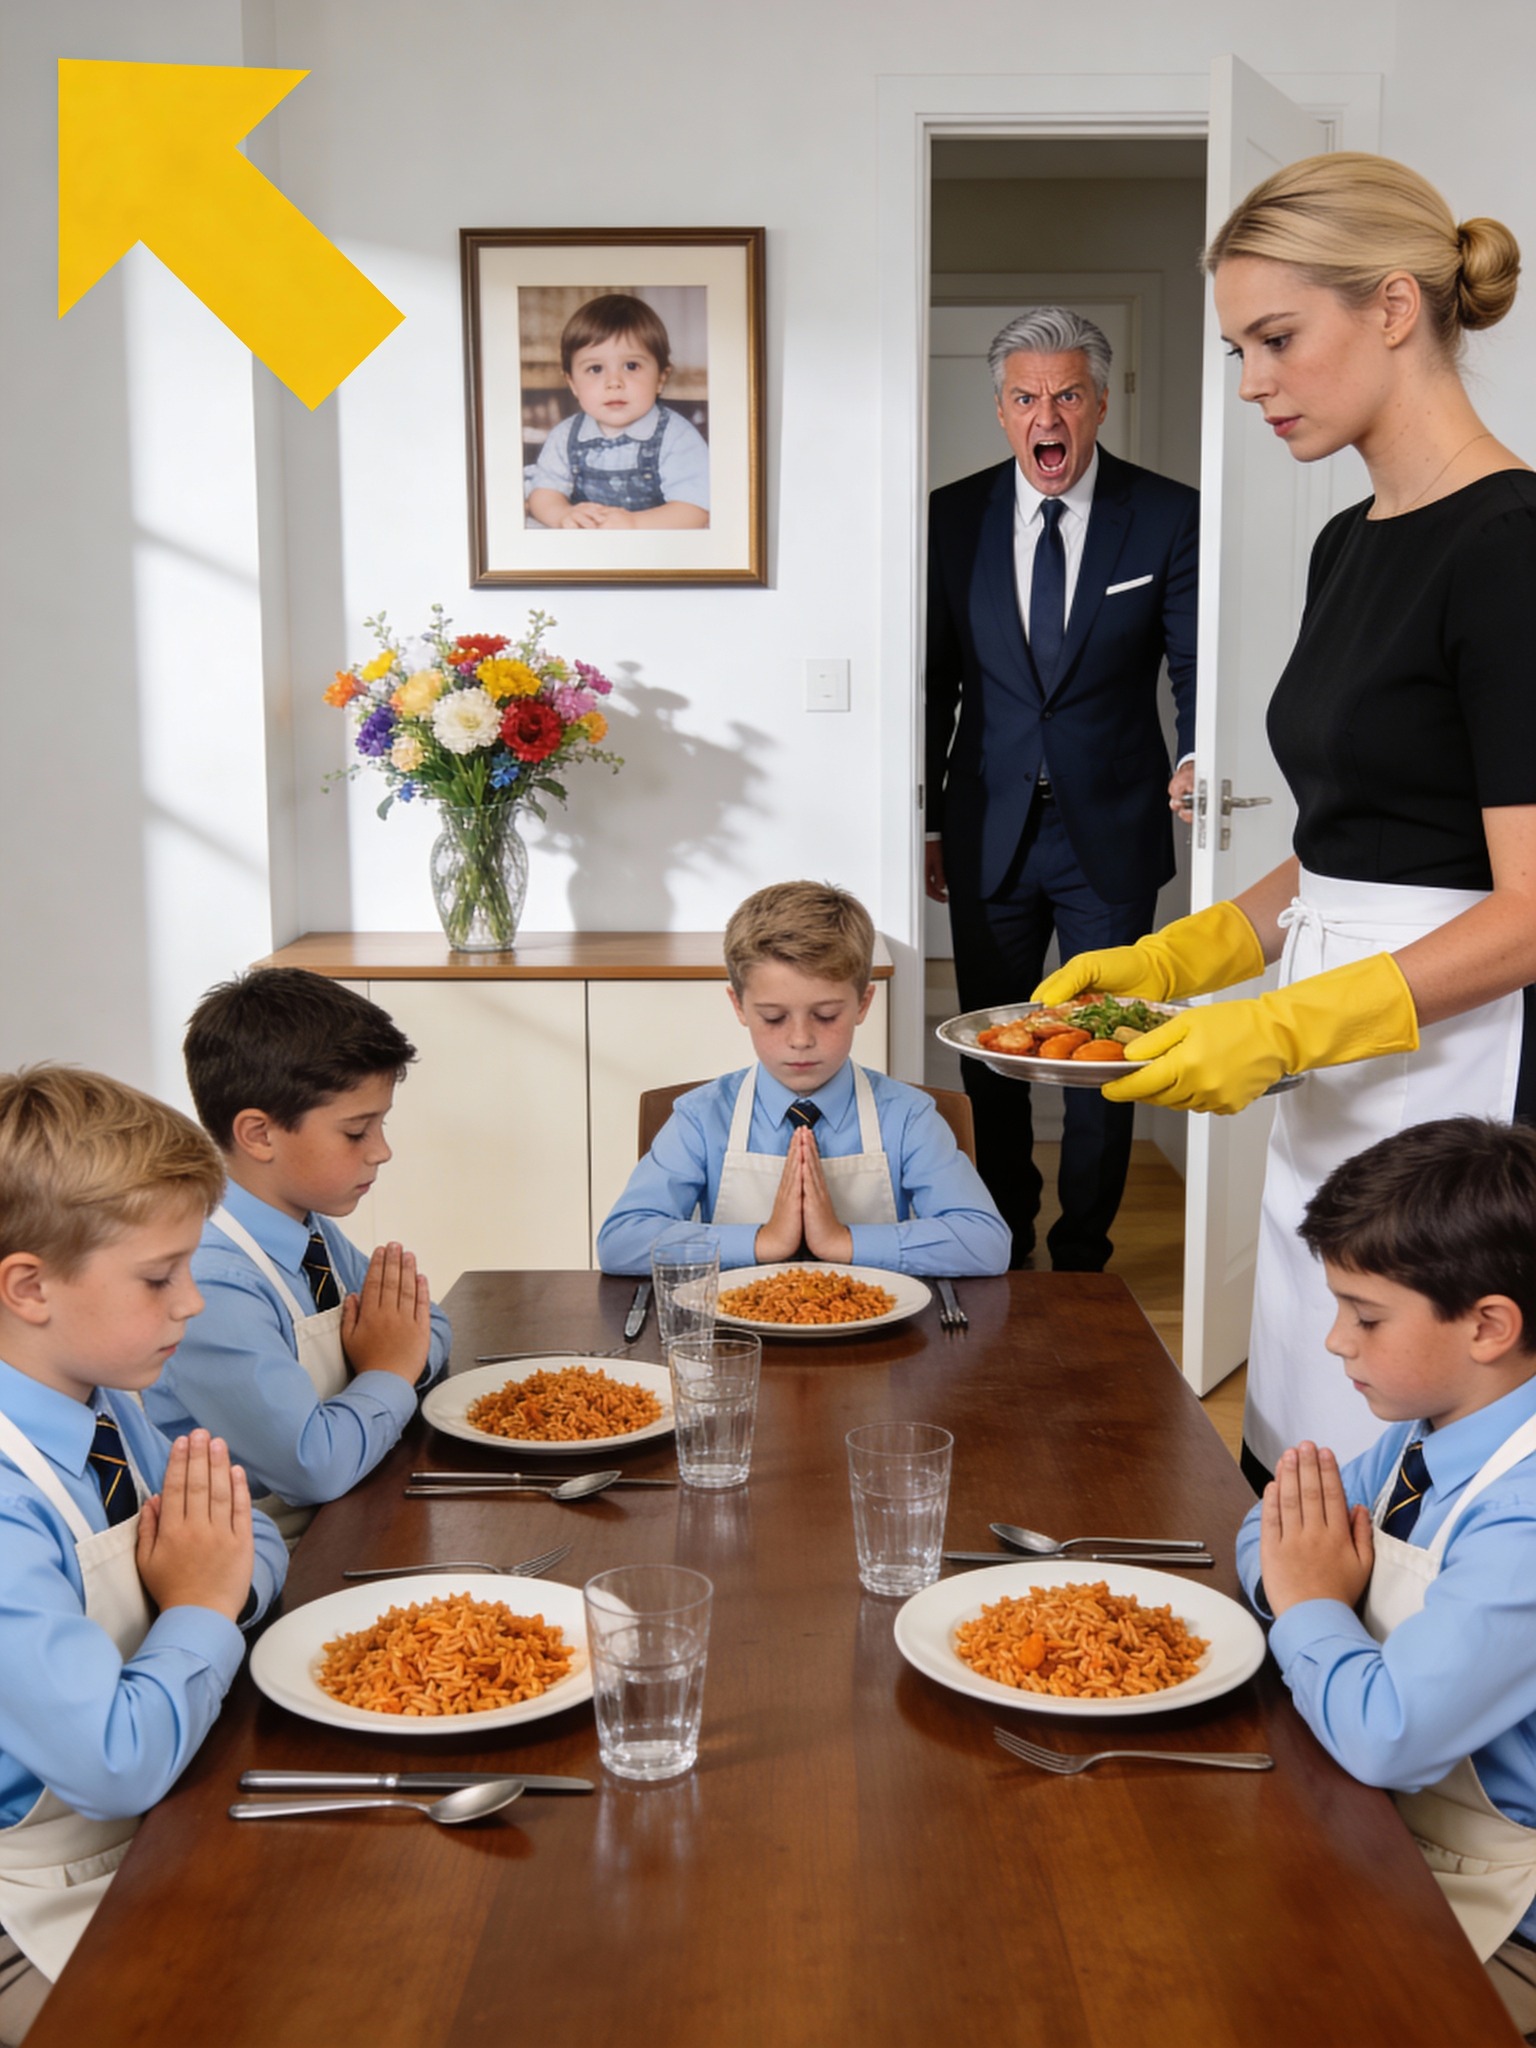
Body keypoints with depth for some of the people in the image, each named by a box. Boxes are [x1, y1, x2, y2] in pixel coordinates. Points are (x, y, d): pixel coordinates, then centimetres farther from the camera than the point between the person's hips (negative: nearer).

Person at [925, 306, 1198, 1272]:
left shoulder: (1168, 518, -4)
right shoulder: (954, 516, 1)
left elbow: (1196, 666, -4)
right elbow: (934, 679, 7)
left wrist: (1196, 756, -25)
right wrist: (925, 822, 8)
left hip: (1110, 831, -2)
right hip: (989, 830, 2)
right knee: (991, 1057, 13)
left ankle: (1083, 1258, 22)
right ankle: (1003, 1248, 31)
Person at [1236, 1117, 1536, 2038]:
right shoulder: (1425, 1434, -2)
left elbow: (1386, 1737, -35)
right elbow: (1265, 1540, 12)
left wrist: (1312, 1607, -16)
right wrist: (1304, 1573, -12)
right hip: (1380, 1819, 8)